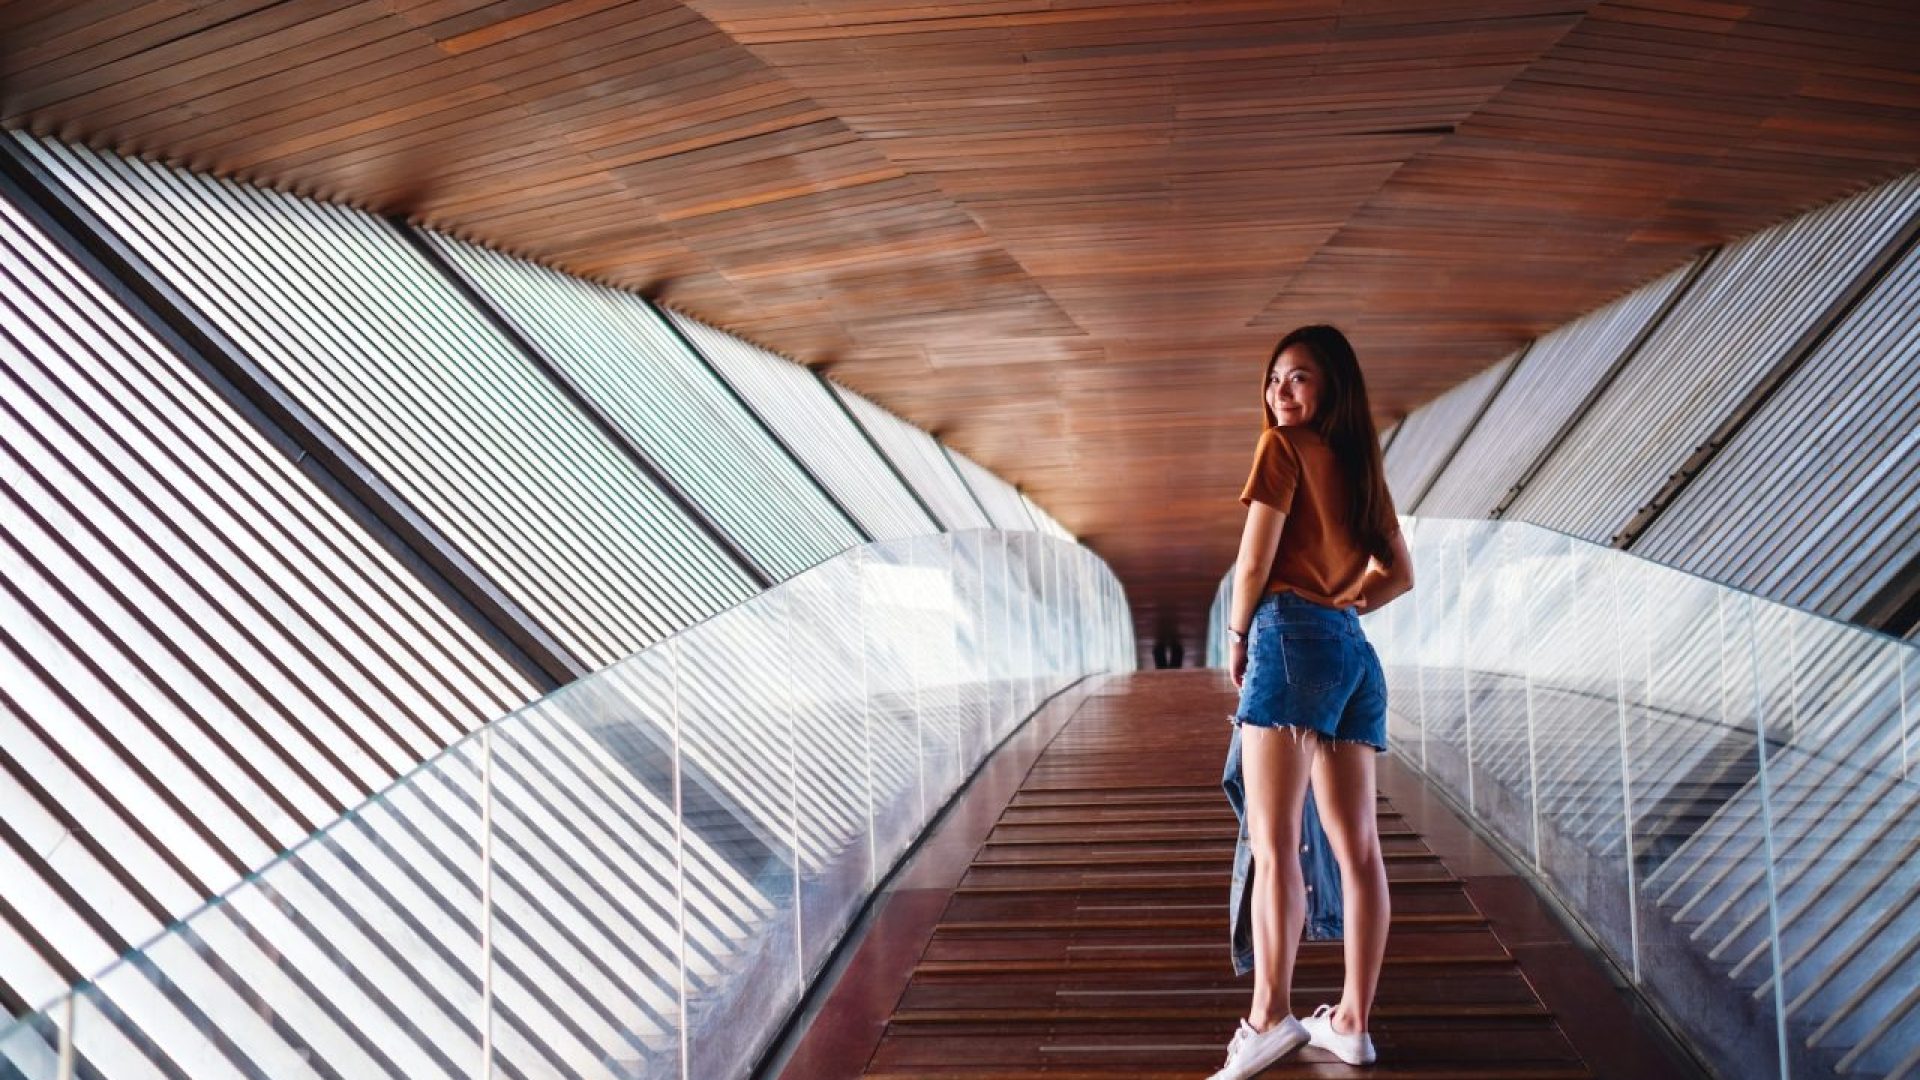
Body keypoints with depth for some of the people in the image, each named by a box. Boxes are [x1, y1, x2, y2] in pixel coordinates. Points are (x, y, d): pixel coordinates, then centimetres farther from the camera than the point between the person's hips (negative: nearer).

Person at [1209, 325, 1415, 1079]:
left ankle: (1270, 1016, -21)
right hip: (1354, 651, 8)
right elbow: (1400, 574, 25)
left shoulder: (1286, 447, -2)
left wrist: (1237, 637, 5)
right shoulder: (1360, 463, 20)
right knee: (1356, 846, 4)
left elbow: (1255, 559, -8)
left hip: (1293, 640, -8)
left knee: (1274, 841, -14)